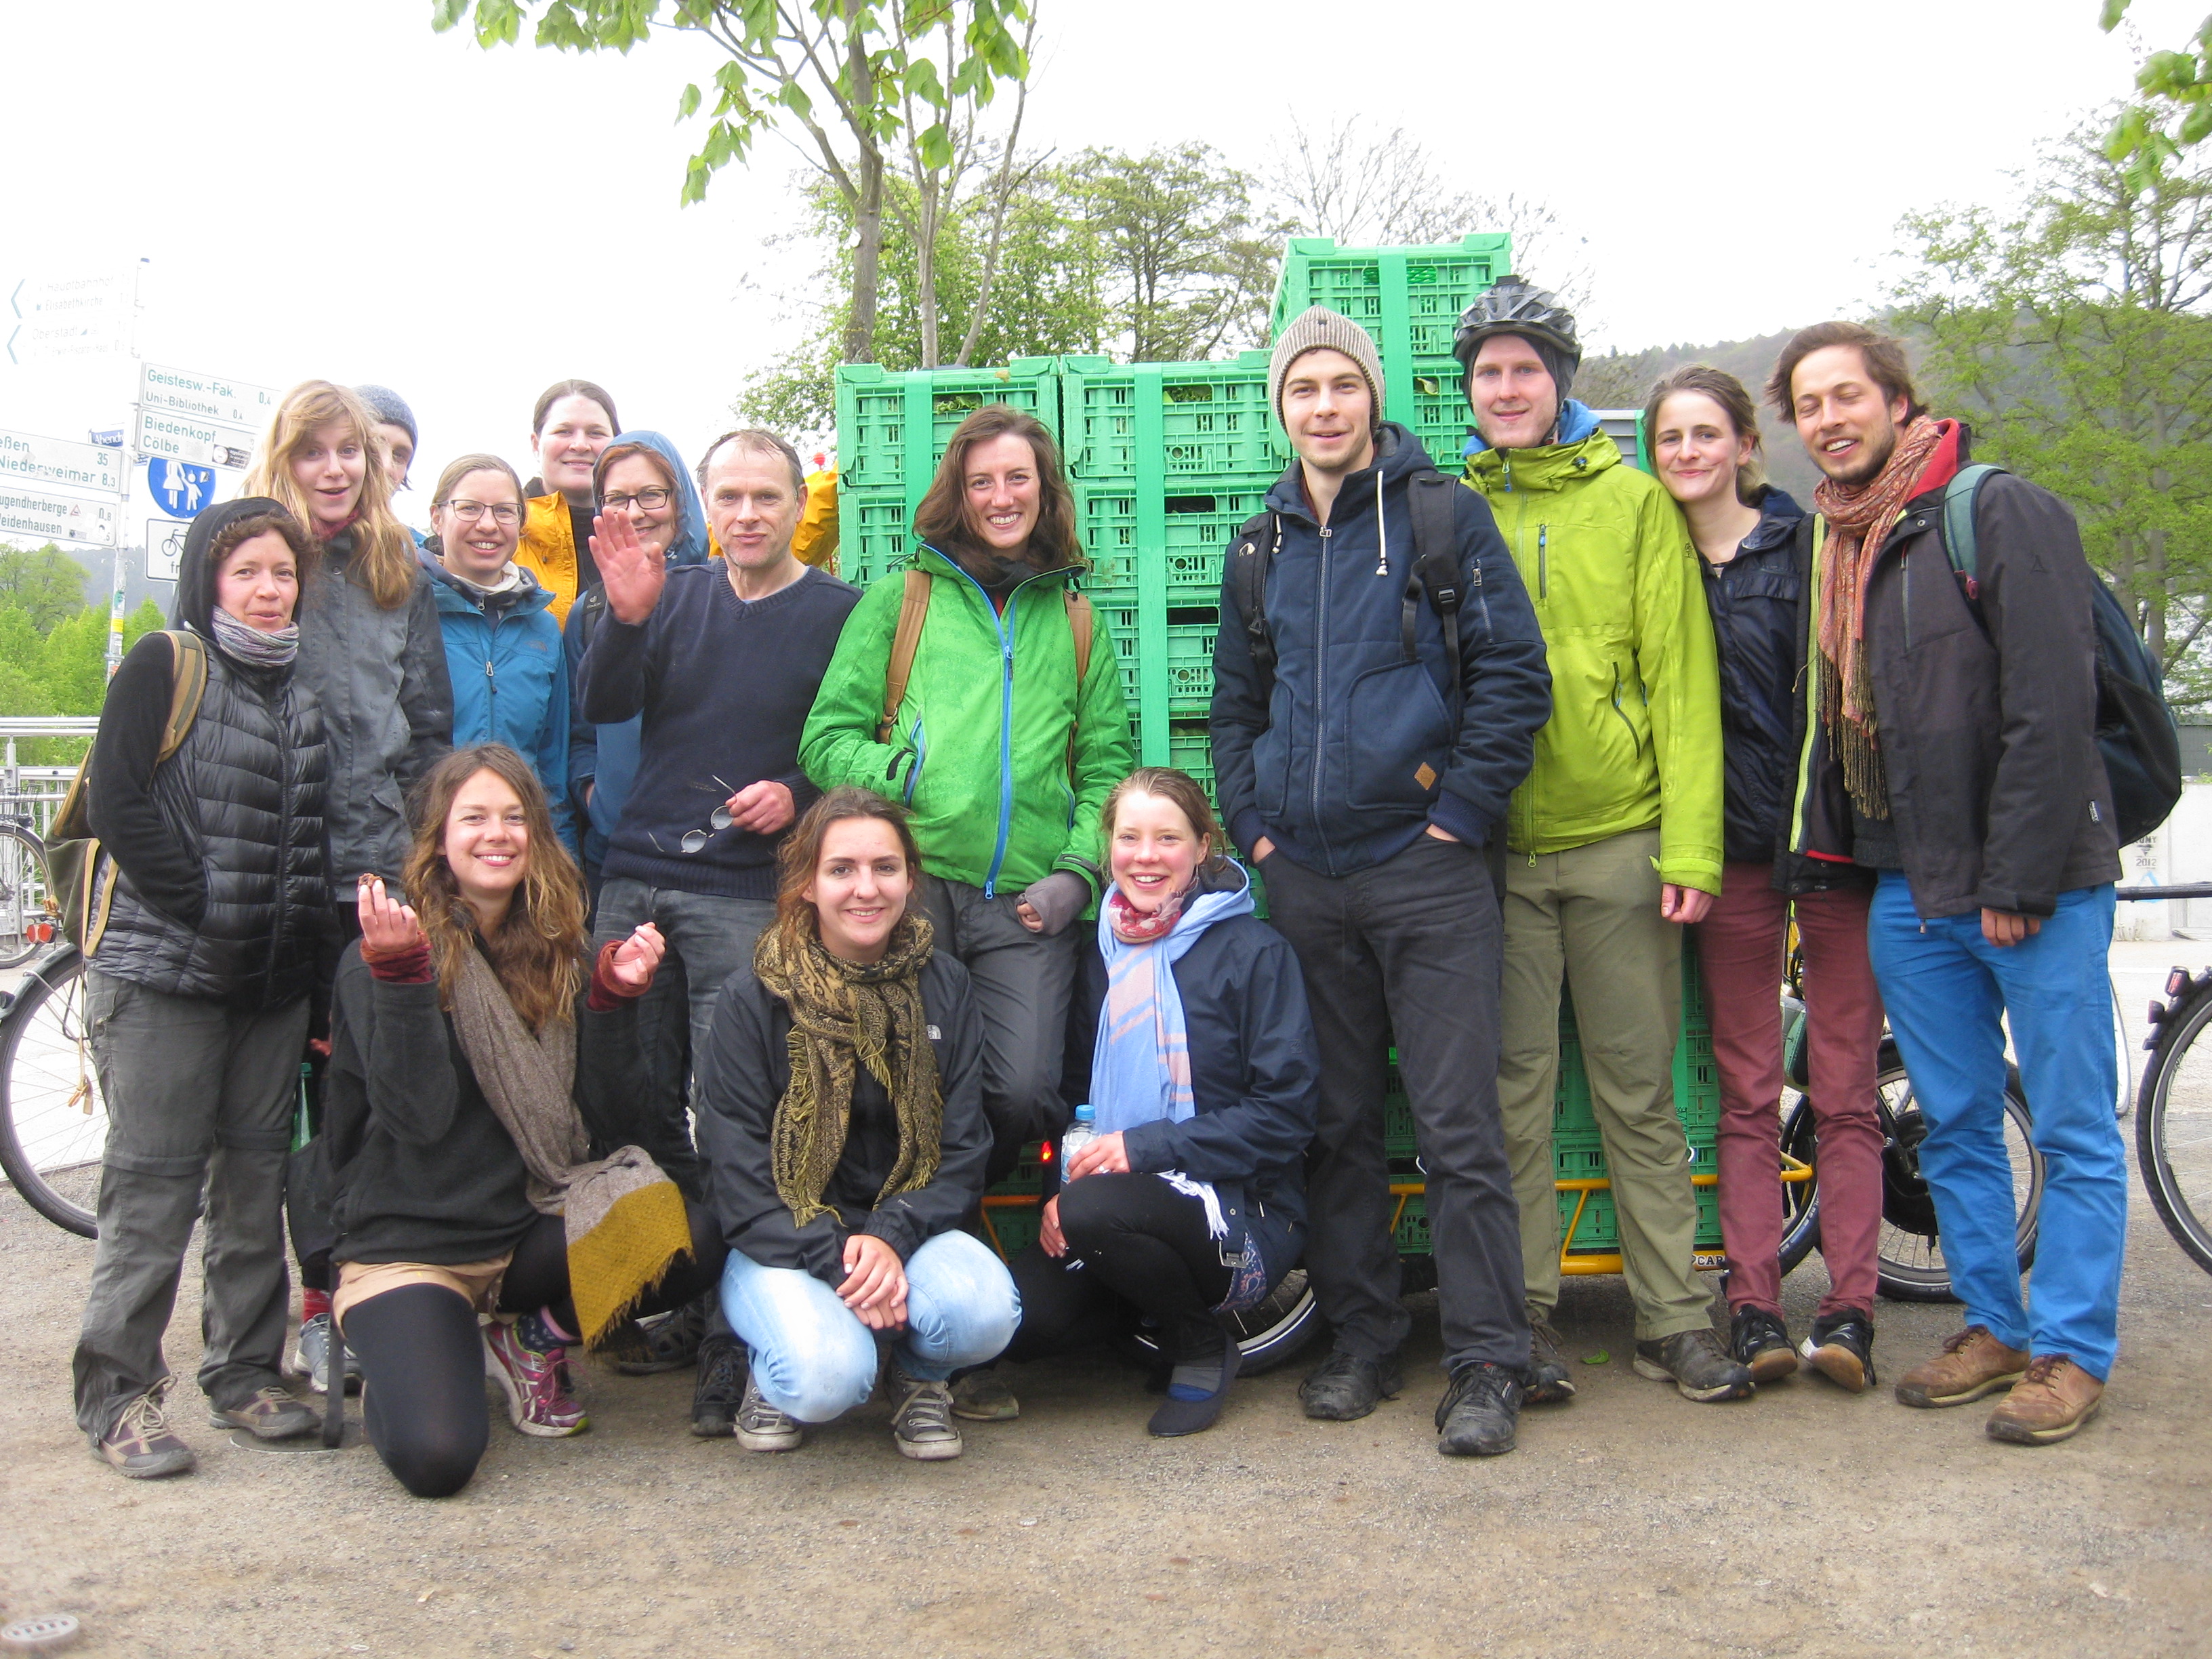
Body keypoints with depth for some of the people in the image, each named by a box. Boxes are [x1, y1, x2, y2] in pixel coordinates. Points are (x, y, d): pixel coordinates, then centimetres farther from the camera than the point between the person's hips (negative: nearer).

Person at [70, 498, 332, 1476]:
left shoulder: (310, 687, 13)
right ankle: (119, 1395, 8)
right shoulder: (163, 666, -1)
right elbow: (116, 801, -9)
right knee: (153, 1185, -2)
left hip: (276, 980, 5)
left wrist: (306, 923, 1)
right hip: (162, 967, -5)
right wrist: (203, 911, -15)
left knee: (258, 1177, 9)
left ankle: (245, 1374, 21)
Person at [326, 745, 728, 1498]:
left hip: (529, 1230, 5)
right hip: (411, 1246, -4)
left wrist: (615, 996, -11)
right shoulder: (385, 952, -8)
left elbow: (592, 1112, 1)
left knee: (693, 1241, -23)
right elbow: (419, 1116, -19)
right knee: (436, 1458, -27)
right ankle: (396, 1368, 11)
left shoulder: (557, 954, 6)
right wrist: (401, 974, -28)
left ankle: (533, 1339, 5)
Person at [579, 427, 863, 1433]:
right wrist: (627, 618, -15)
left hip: (746, 894, -4)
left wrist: (798, 794, -15)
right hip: (636, 879, 5)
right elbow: (603, 707, 2)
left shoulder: (838, 614, 3)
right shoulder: (678, 596, 14)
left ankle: (729, 1336, 2)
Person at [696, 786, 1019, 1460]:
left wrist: (891, 1238, -18)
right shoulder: (753, 999, -5)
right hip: (784, 1245, -2)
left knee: (986, 1311, -30)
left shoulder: (943, 987, 4)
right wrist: (836, 1260, -22)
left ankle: (921, 1377, 5)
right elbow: (740, 1175, -8)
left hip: (909, 1229, 2)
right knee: (829, 1377, -31)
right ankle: (774, 1376, 6)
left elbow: (963, 1152, 0)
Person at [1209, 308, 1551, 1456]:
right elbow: (1234, 705, 22)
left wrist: (1462, 810, -9)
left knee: (1458, 1123, -4)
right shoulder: (1261, 548, 14)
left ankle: (1485, 1363, 5)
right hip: (1305, 876, 5)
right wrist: (1254, 826, 10)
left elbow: (1514, 670, -4)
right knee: (1337, 1123, 10)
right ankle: (1361, 1341, 22)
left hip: (1425, 864, -5)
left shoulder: (1440, 513, 1)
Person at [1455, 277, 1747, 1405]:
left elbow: (1680, 676, 1)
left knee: (1639, 1090, 7)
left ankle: (1673, 1319, 16)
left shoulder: (1634, 500, 5)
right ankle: (1524, 1316, 15)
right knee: (1513, 1088, 5)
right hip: (1493, 848, 1)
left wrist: (1691, 844, -7)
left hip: (1618, 839, -1)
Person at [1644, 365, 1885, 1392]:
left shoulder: (1813, 545, 1)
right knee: (1746, 1092, 5)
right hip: (1735, 846, 2)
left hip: (1833, 838, -2)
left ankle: (1848, 1307, 8)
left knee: (1845, 1089, 2)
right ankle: (1753, 1307, 9)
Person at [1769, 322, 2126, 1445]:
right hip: (1911, 890, 7)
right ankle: (1993, 1327, 24)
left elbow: (2051, 707, -14)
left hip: (2035, 886, -6)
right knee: (1953, 1126, 12)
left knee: (2073, 1131, 3)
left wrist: (2018, 880, -16)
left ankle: (2070, 1350, 12)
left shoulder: (2004, 514, -8)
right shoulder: (1835, 549, 13)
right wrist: (1857, 864, 9)